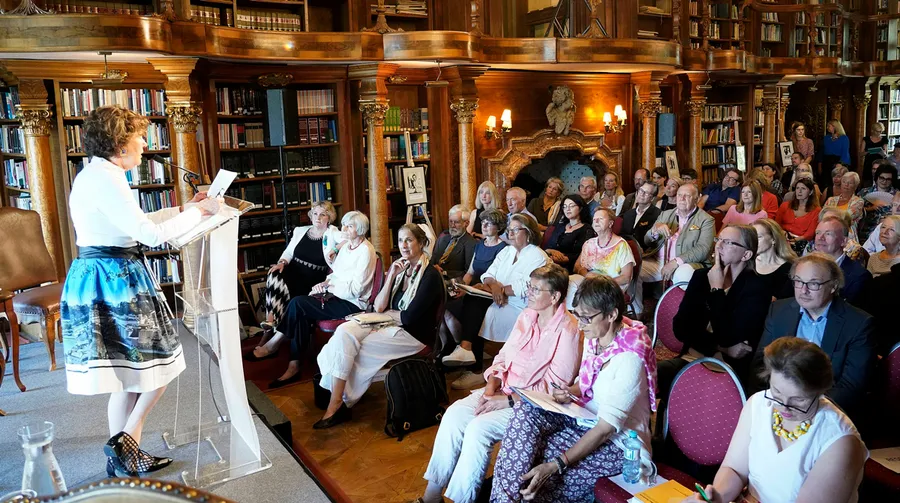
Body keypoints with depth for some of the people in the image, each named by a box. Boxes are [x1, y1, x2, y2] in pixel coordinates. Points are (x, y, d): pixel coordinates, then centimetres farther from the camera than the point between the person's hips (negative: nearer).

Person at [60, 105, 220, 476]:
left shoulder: (96, 175, 15)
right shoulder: (104, 178, -17)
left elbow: (133, 223, 25)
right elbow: (150, 233, -21)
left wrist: (184, 209, 23)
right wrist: (199, 212, -9)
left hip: (104, 277, 10)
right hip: (114, 278, -10)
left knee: (128, 374, 15)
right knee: (158, 363, 3)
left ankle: (124, 458, 23)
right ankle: (126, 441, 6)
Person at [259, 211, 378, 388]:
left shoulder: (366, 251, -14)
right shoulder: (346, 246, 13)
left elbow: (355, 289, -19)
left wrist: (328, 286, -13)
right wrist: (325, 283, -4)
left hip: (352, 304, -8)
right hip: (337, 295, 8)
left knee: (298, 304, -19)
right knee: (302, 314, -18)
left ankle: (273, 345, -2)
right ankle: (294, 366, -16)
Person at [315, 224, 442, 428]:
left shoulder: (430, 275, -11)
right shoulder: (399, 268, 11)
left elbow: (409, 317, -16)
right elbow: (378, 306, 3)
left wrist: (386, 313, 0)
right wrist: (391, 276, -7)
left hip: (414, 334, -7)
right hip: (391, 325, 7)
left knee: (347, 344, -19)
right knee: (344, 331, -18)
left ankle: (337, 403, -6)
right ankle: (336, 403, -17)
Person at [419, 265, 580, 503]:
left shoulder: (568, 331, -17)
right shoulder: (527, 316, 6)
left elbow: (554, 388, -18)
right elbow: (503, 356, 11)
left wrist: (508, 401, -18)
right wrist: (490, 388, -6)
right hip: (504, 390, 7)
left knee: (478, 428, -27)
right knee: (454, 414, -13)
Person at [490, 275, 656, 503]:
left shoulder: (628, 359, -27)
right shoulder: (594, 337, -3)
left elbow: (606, 428, -28)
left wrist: (556, 465, -32)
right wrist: (571, 392, -8)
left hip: (618, 443, -8)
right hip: (586, 417, 8)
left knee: (535, 462, -24)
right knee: (526, 411, -17)